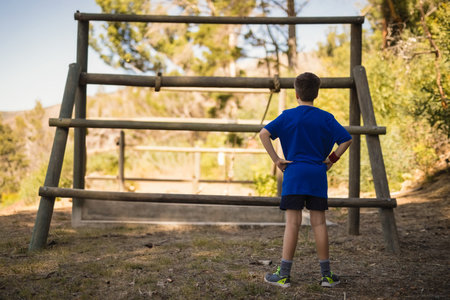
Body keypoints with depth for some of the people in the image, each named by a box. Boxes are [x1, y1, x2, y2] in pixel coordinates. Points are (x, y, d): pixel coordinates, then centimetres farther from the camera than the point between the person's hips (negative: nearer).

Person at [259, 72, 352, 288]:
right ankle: (326, 274, 11)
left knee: (292, 223, -1)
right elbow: (346, 139, 0)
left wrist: (276, 160, -6)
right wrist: (331, 159, 7)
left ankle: (284, 275, 1)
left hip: (294, 173, -1)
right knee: (319, 223, 6)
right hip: (318, 175, 2)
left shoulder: (288, 116, 1)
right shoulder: (326, 118, 5)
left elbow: (264, 134, -10)